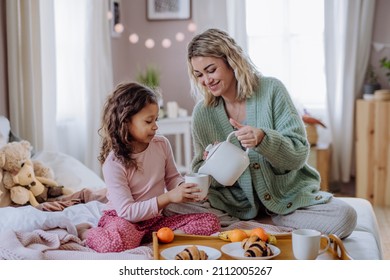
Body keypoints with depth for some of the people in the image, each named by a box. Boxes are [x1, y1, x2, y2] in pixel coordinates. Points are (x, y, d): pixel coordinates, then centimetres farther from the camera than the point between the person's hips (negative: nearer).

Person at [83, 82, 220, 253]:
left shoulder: (162, 144, -3)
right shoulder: (114, 163, -19)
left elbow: (173, 178, 12)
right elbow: (127, 211, -22)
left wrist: (184, 189, -13)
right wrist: (168, 197, -28)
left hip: (154, 219, 5)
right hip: (122, 220, -5)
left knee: (211, 223, -11)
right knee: (122, 239, -42)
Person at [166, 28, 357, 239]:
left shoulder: (271, 90, -10)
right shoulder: (203, 112, -2)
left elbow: (299, 154, -12)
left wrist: (263, 138, -32)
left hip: (287, 195, -1)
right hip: (238, 202, 1)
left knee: (345, 218, -25)